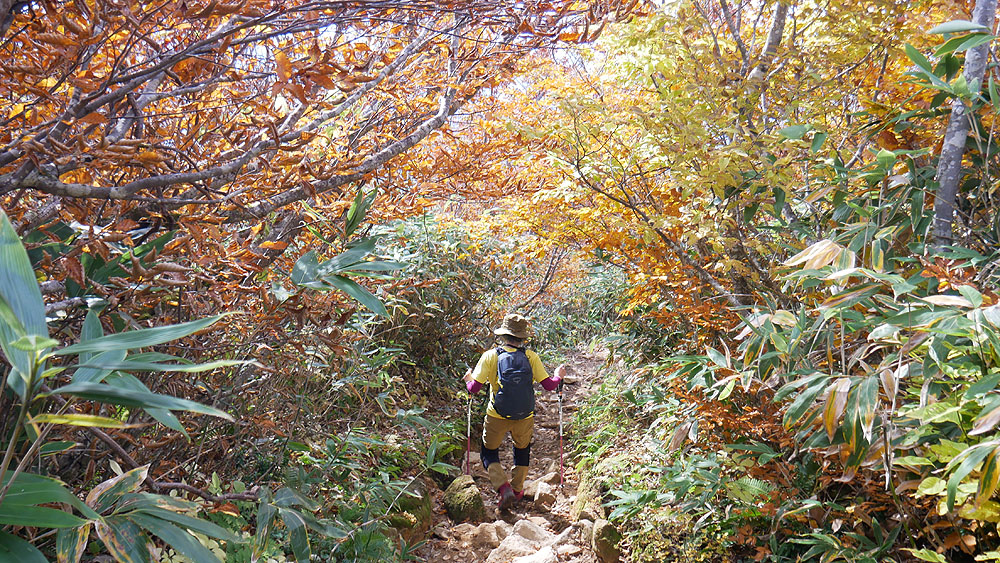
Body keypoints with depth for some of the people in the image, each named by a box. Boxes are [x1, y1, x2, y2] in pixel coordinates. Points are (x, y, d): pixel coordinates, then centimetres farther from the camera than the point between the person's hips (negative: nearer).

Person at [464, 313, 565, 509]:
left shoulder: (490, 356, -10)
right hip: (524, 418, 2)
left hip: (497, 418, -2)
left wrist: (468, 379, 12)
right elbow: (549, 385, -5)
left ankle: (503, 487, -2)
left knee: (489, 452, 19)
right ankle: (517, 489, 36)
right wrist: (559, 375, 17)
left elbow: (474, 388, -11)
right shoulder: (531, 357, -8)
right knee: (522, 449, 30)